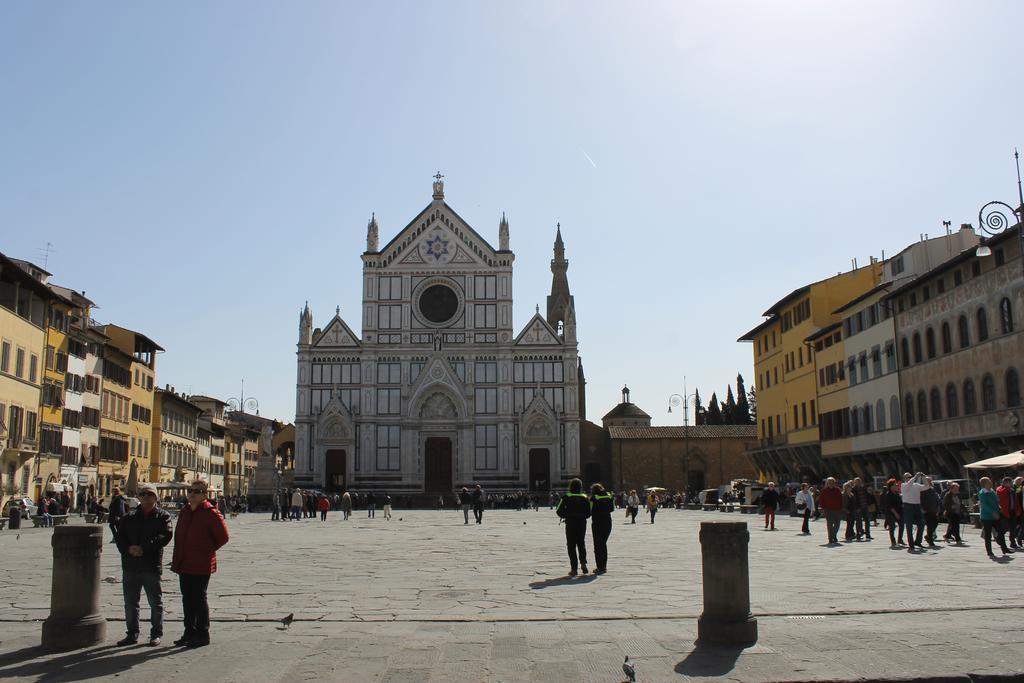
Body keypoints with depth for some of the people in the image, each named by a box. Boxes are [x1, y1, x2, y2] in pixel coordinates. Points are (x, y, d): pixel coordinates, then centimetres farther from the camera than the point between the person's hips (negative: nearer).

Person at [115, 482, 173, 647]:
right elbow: (120, 536, 4)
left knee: (155, 602, 4)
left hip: (152, 565, -3)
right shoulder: (129, 518, 12)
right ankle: (132, 633, 23)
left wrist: (144, 548, -20)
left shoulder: (163, 516, 1)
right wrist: (128, 549, -16)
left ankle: (156, 634, 15)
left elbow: (166, 535, -13)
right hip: (130, 565, 4)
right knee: (130, 602, 11)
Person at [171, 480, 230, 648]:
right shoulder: (184, 512, 10)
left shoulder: (211, 513, -13)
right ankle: (190, 632, 26)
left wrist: (207, 550, -6)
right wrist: (177, 559, 15)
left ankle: (203, 634, 8)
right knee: (187, 598, 14)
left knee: (198, 598, -2)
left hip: (201, 565, -8)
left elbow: (223, 537, -10)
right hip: (184, 564, 8)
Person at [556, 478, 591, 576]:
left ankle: (574, 568, 1)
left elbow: (559, 511, -8)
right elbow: (588, 513, 2)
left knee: (571, 545, 4)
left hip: (570, 524, -3)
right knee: (581, 543, 19)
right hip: (582, 524, 3)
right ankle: (583, 562, -1)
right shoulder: (585, 498, 0)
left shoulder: (566, 498, -8)